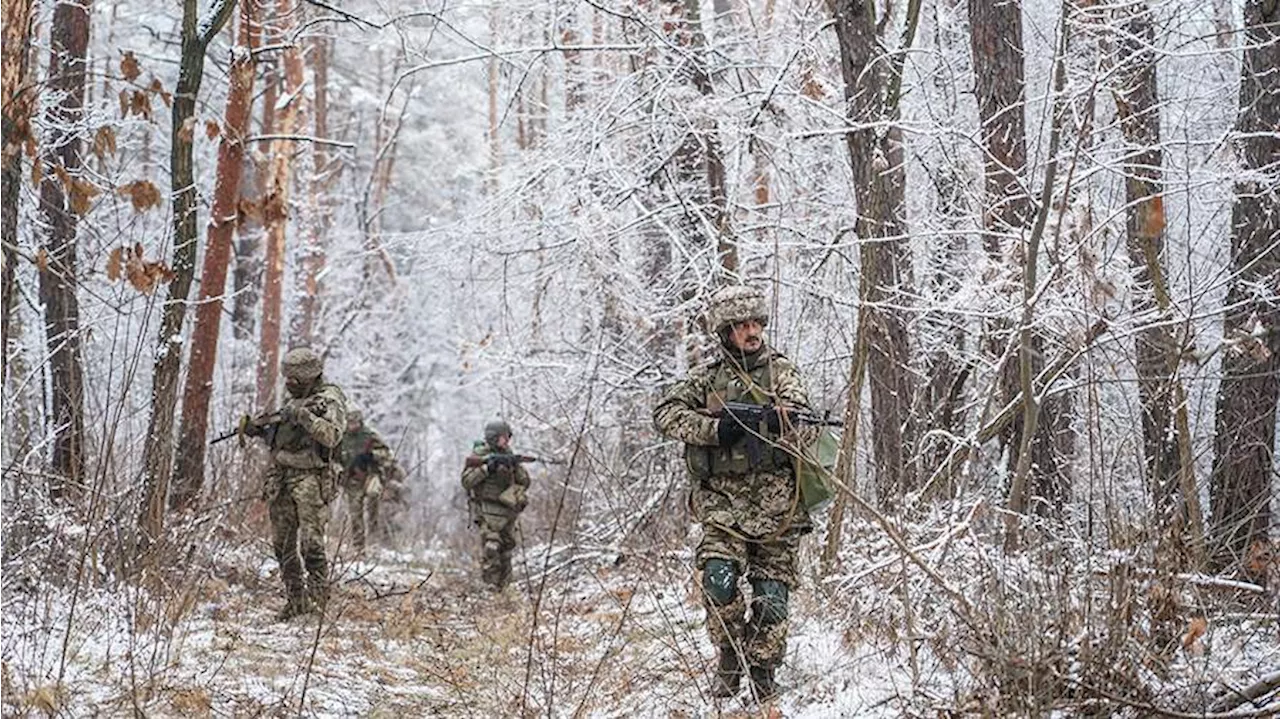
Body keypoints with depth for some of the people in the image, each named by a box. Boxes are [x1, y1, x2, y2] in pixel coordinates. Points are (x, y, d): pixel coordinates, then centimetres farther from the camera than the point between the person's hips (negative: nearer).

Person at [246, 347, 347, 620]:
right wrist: (261, 430, 11)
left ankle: (318, 599, -8)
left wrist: (304, 415, -24)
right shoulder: (295, 400, 19)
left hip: (311, 478, -8)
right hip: (281, 477, 8)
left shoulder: (329, 400, -5)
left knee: (311, 543, -14)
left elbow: (332, 436, -21)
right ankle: (295, 599, 14)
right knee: (282, 543, 7)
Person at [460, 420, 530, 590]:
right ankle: (490, 587, -17)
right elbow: (466, 481, -13)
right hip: (488, 510, -6)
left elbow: (525, 482, 9)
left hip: (507, 511, 6)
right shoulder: (478, 455, -3)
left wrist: (516, 466, -9)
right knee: (490, 549, -19)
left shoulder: (508, 456, 12)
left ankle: (503, 588, 19)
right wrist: (487, 468, -20)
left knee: (505, 552, 10)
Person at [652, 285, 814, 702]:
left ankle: (762, 675, 14)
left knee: (771, 596, -1)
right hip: (723, 499, 0)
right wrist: (714, 428, -14)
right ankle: (730, 658, 1)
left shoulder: (779, 369, 9)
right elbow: (665, 413, 0)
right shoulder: (707, 377, 11)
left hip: (775, 499, 0)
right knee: (719, 578, -19)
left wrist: (777, 417, -31)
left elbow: (797, 411, -8)